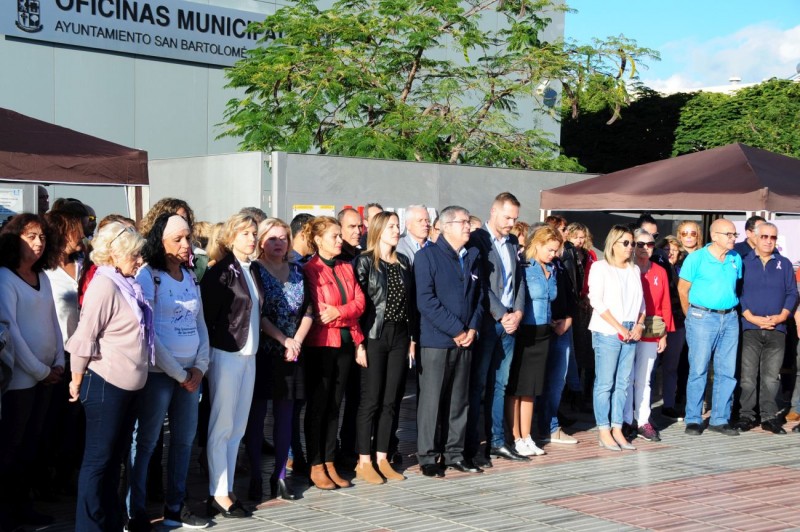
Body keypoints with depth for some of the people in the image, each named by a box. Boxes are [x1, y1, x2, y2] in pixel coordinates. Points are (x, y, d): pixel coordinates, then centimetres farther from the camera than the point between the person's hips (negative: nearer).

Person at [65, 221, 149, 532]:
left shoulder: (127, 285, 11)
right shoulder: (105, 286, -17)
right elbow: (84, 339, -18)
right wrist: (77, 383, -11)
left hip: (128, 385, 9)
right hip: (105, 385, -9)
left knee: (115, 458, 15)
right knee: (98, 459, 0)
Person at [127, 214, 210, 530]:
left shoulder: (190, 276, 11)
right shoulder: (148, 276, -9)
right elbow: (147, 332, -13)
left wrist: (200, 366, 0)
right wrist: (178, 373, -11)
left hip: (191, 372, 7)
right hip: (158, 372, -7)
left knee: (184, 439, 11)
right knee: (145, 442, -1)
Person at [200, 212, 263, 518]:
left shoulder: (253, 269, 11)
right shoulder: (220, 271, -11)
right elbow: (206, 315, -13)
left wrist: (254, 344, 10)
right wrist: (211, 351, -10)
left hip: (248, 355, 7)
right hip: (226, 355, -7)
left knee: (237, 428, 11)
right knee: (222, 426, -1)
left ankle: (228, 490, 18)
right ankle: (218, 496, 4)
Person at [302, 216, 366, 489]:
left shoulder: (346, 268, 13)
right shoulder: (309, 270, -8)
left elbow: (359, 302, 4)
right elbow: (317, 312, -14)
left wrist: (337, 312, -13)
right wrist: (348, 317, -6)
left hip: (345, 343, 6)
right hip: (320, 344, -6)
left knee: (334, 405, 10)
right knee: (317, 405, 1)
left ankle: (329, 463, 16)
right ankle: (315, 466, 8)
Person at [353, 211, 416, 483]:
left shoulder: (404, 262, 11)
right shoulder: (364, 261, -5)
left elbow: (411, 302, 13)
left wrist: (412, 338, 9)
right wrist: (359, 343, -14)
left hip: (399, 336, 5)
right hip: (374, 336, -5)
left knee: (391, 400, 7)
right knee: (371, 399, -2)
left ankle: (382, 459, 15)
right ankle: (364, 462, 5)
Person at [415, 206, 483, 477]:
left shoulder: (473, 257, 13)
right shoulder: (428, 255, -6)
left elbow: (479, 296, 16)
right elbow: (426, 300, -14)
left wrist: (473, 328, -1)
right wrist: (456, 330, -15)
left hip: (465, 341, 6)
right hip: (435, 340, -6)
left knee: (459, 400, 11)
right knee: (431, 400, -1)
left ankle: (454, 453, 20)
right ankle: (427, 457, 7)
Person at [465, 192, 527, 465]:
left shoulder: (513, 243, 13)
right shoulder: (476, 240, -8)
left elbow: (519, 279, 13)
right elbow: (481, 284, -14)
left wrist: (518, 312, -1)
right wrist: (502, 315, -15)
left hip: (508, 322, 6)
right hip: (485, 322, -6)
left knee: (499, 384, 11)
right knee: (477, 385, -1)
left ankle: (497, 441, 18)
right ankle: (471, 446, 3)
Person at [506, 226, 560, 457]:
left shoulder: (551, 270, 11)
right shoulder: (524, 268, -12)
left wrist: (552, 321, 14)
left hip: (542, 333, 7)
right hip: (523, 332, -7)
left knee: (531, 387, 12)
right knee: (516, 387, 1)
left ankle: (526, 438, 18)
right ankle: (515, 438, 6)